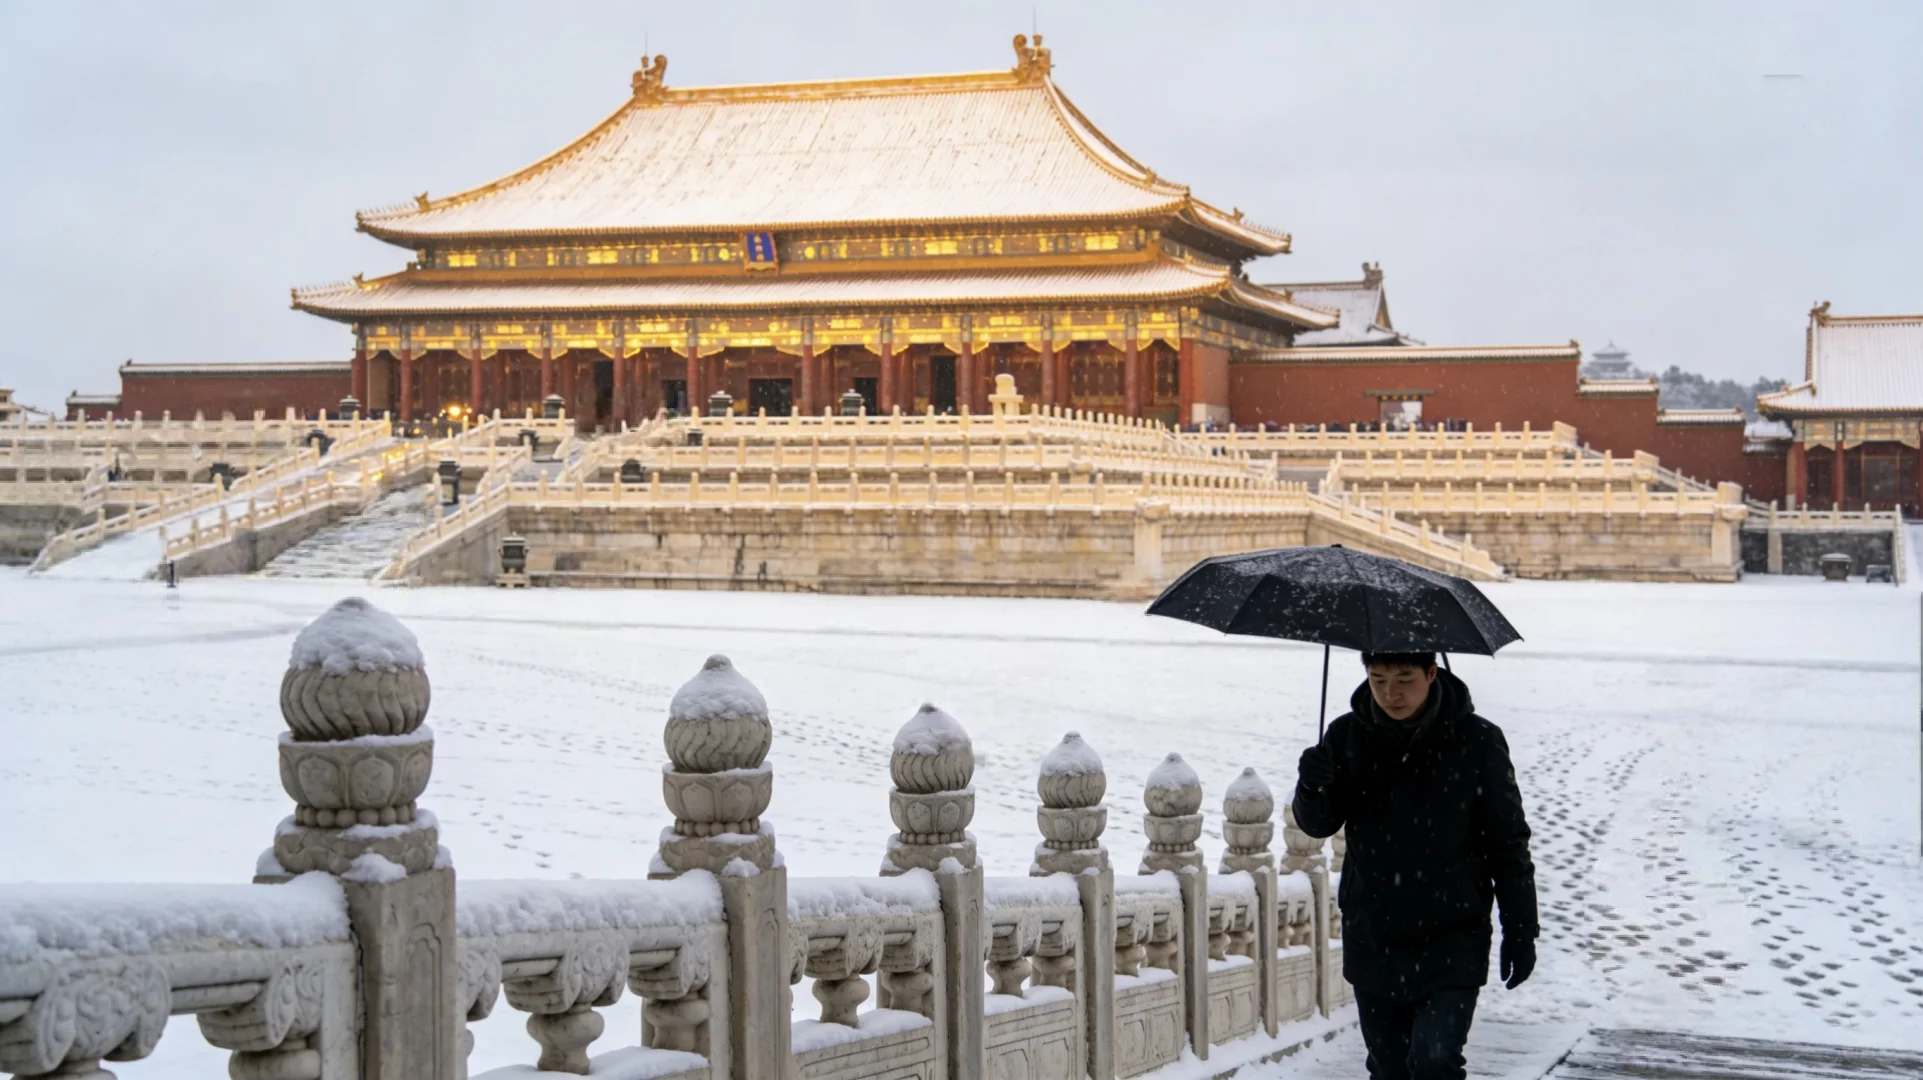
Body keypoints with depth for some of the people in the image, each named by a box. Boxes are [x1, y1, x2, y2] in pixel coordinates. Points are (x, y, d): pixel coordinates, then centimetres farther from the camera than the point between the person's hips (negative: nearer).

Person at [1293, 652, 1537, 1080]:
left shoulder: (1477, 741, -9)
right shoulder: (1349, 735, -3)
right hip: (1372, 941, 3)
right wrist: (1313, 786, -21)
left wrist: (1520, 930, -1)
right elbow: (1318, 825, 1)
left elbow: (1508, 841, -1)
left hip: (1450, 943, -3)